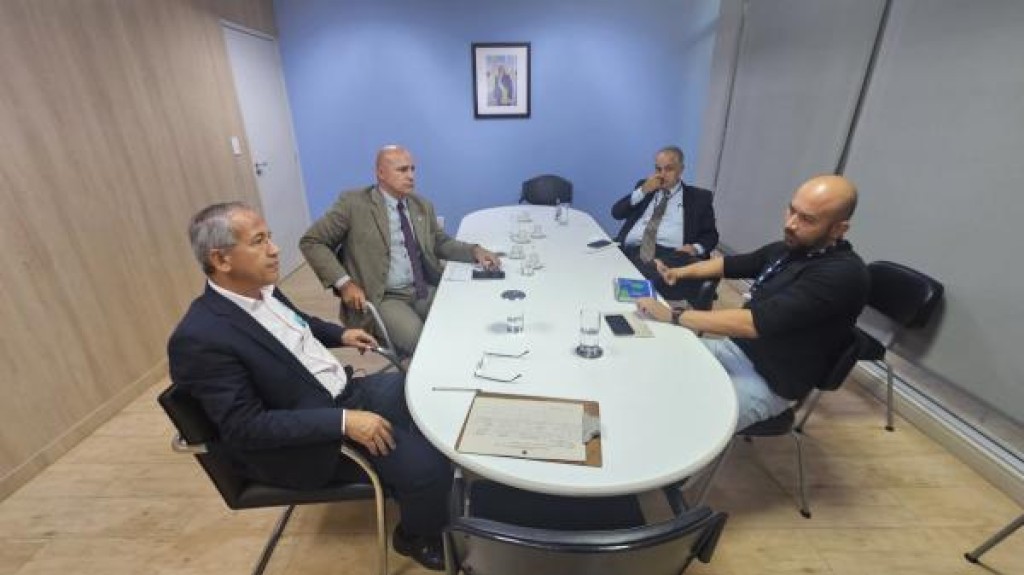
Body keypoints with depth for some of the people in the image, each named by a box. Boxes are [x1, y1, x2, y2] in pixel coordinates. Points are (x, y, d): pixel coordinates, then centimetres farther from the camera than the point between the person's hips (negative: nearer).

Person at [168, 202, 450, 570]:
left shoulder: (262, 289, -1)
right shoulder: (200, 338, -24)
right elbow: (247, 428, -25)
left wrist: (340, 334, 7)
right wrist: (344, 422, -29)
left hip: (341, 393, 8)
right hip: (302, 444, -8)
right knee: (427, 464, -18)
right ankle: (419, 536, 16)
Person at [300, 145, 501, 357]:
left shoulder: (422, 205, 10)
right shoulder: (354, 203, -5)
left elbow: (440, 242, 18)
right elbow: (310, 242, -2)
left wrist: (474, 250, -2)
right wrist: (344, 282, -13)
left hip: (425, 291, 5)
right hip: (382, 298, -5)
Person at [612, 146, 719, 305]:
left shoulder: (699, 196, 18)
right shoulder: (644, 187, 25)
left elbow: (711, 235, 16)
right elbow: (616, 213, 15)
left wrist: (696, 248, -7)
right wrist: (643, 190, 4)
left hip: (671, 256, -2)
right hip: (631, 252, 2)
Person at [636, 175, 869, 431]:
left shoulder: (843, 274, -23)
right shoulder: (790, 248, 4)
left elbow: (756, 322, -31)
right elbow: (734, 264, 19)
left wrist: (673, 315, -27)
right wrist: (680, 272, 3)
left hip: (767, 383, -8)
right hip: (736, 348, 8)